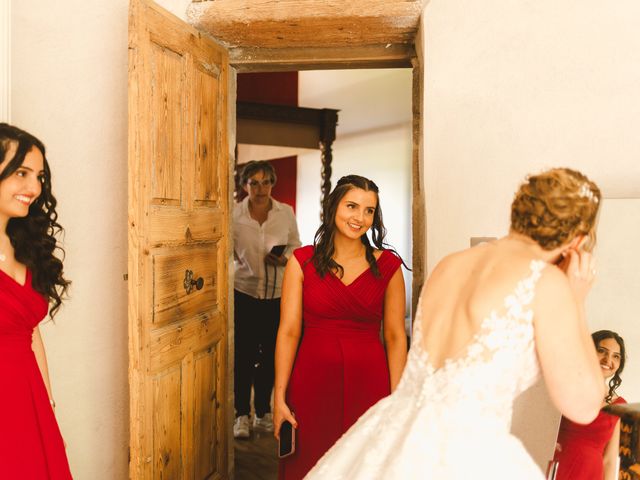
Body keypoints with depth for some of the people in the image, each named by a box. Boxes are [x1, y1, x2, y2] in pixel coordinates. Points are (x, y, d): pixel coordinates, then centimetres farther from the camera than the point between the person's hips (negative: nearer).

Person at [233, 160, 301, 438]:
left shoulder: (286, 213, 1)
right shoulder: (234, 215, -4)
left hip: (277, 293, 2)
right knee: (244, 355, 0)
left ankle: (263, 412, 26)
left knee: (270, 355, 11)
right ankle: (241, 415, 14)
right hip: (244, 292, -2)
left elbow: (295, 245, 11)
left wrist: (286, 258, -10)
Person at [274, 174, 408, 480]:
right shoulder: (302, 261, 0)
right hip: (312, 383, 0)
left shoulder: (388, 265, 1)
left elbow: (395, 336, 0)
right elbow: (288, 331, -2)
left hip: (369, 385, 1)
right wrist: (280, 397, -5)